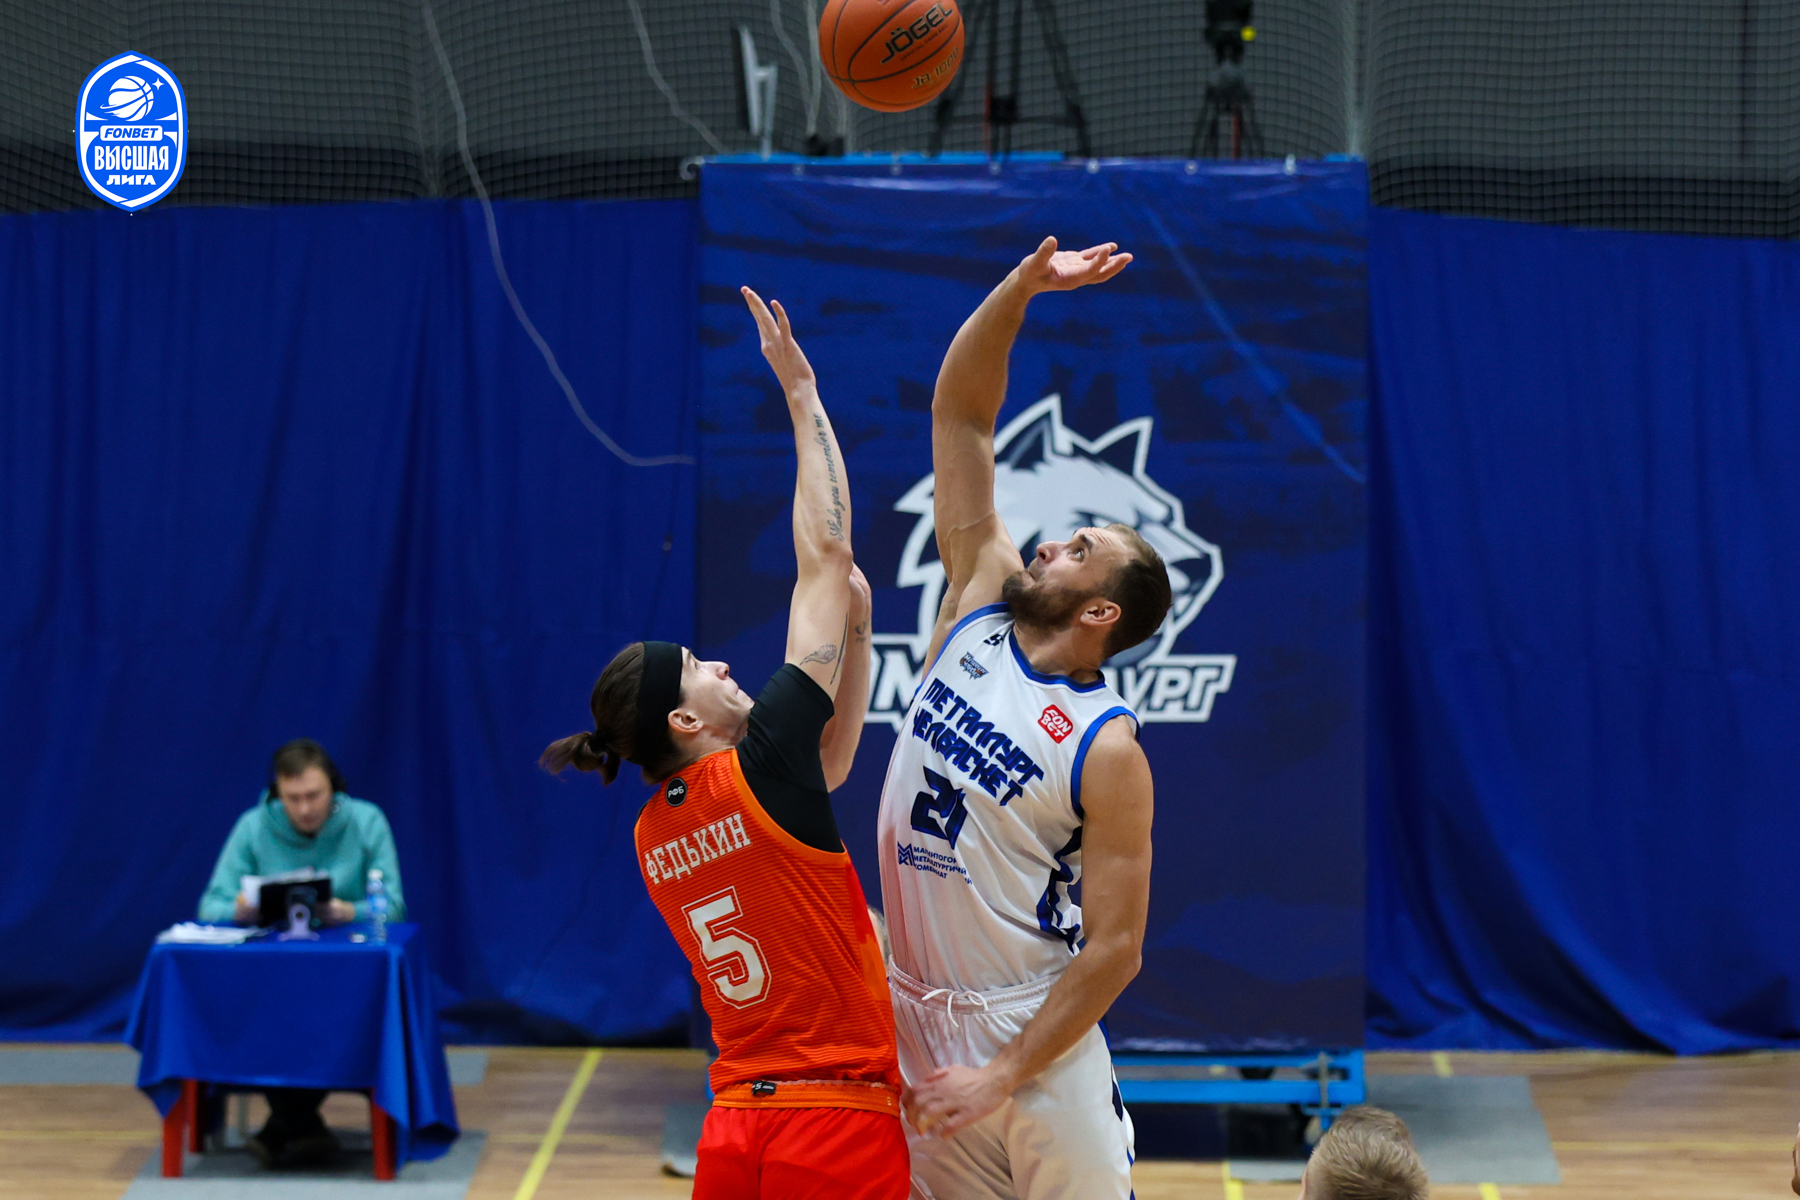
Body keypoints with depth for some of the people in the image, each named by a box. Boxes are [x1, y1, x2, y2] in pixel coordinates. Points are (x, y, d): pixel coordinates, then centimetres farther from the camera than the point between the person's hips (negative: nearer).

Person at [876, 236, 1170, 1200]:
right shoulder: (979, 608, 2)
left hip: (1031, 1026, -6)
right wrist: (1020, 289, -10)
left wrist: (1004, 1075, -18)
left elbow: (1115, 947, -16)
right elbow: (959, 416, 1)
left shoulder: (1108, 750, -14)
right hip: (912, 1012, 6)